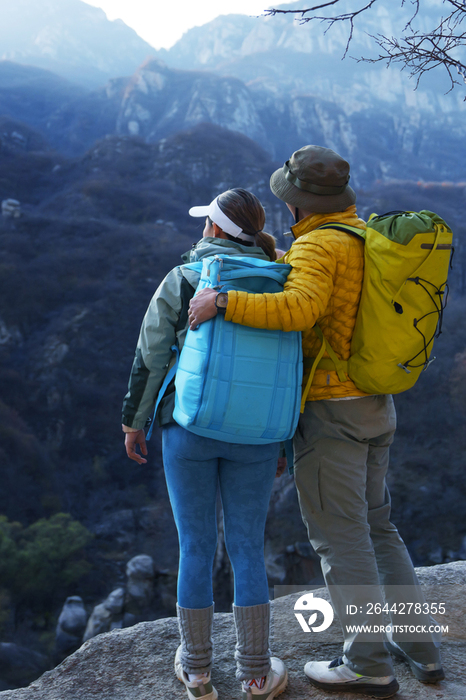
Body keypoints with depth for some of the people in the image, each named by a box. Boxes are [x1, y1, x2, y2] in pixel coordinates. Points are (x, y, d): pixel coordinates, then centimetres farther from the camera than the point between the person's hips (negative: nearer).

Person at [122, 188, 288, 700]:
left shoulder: (180, 282, -5)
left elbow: (150, 359, -4)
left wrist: (134, 422, 8)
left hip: (189, 430, -1)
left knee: (196, 548, 11)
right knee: (247, 549, 11)